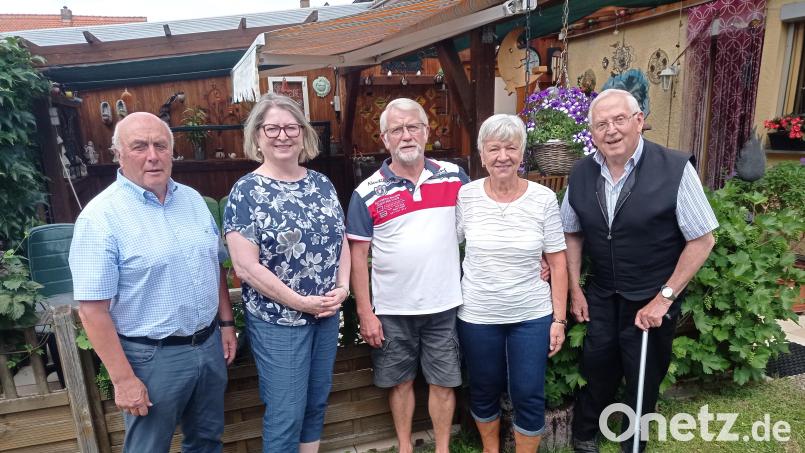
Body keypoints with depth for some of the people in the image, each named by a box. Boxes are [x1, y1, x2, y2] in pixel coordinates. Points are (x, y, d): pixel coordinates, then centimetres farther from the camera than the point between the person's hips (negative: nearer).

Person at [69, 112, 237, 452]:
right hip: (152, 357, -5)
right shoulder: (101, 217, -16)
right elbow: (92, 308, -17)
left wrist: (226, 324, 10)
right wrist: (123, 379, -16)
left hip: (209, 344, 6)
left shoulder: (193, 199, 3)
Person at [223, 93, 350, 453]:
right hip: (277, 321, -5)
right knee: (286, 413, 6)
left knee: (317, 402, 18)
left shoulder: (321, 184, 5)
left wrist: (343, 287, -4)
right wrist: (298, 301, -15)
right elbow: (246, 266, -15)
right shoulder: (246, 192, -11)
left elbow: (341, 240, 11)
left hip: (327, 313, 5)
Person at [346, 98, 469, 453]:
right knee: (401, 381, 16)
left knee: (443, 382, 13)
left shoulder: (453, 176, 0)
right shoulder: (367, 193, -6)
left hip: (444, 305, 1)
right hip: (393, 309, -1)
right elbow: (358, 255, -4)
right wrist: (365, 313, -6)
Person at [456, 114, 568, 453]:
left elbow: (557, 262, -2)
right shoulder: (466, 196, -7)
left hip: (532, 315, 0)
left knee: (529, 396, 8)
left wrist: (559, 318, -2)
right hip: (476, 315, 1)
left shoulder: (543, 198, -7)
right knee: (484, 391, 17)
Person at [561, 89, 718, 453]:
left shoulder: (675, 169, -17)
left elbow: (702, 240, -11)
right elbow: (572, 234, 7)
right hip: (601, 296, 3)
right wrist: (574, 289, 4)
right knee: (597, 369, 16)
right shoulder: (581, 174, -5)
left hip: (652, 300, -2)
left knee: (643, 379, 15)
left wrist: (664, 298, -12)